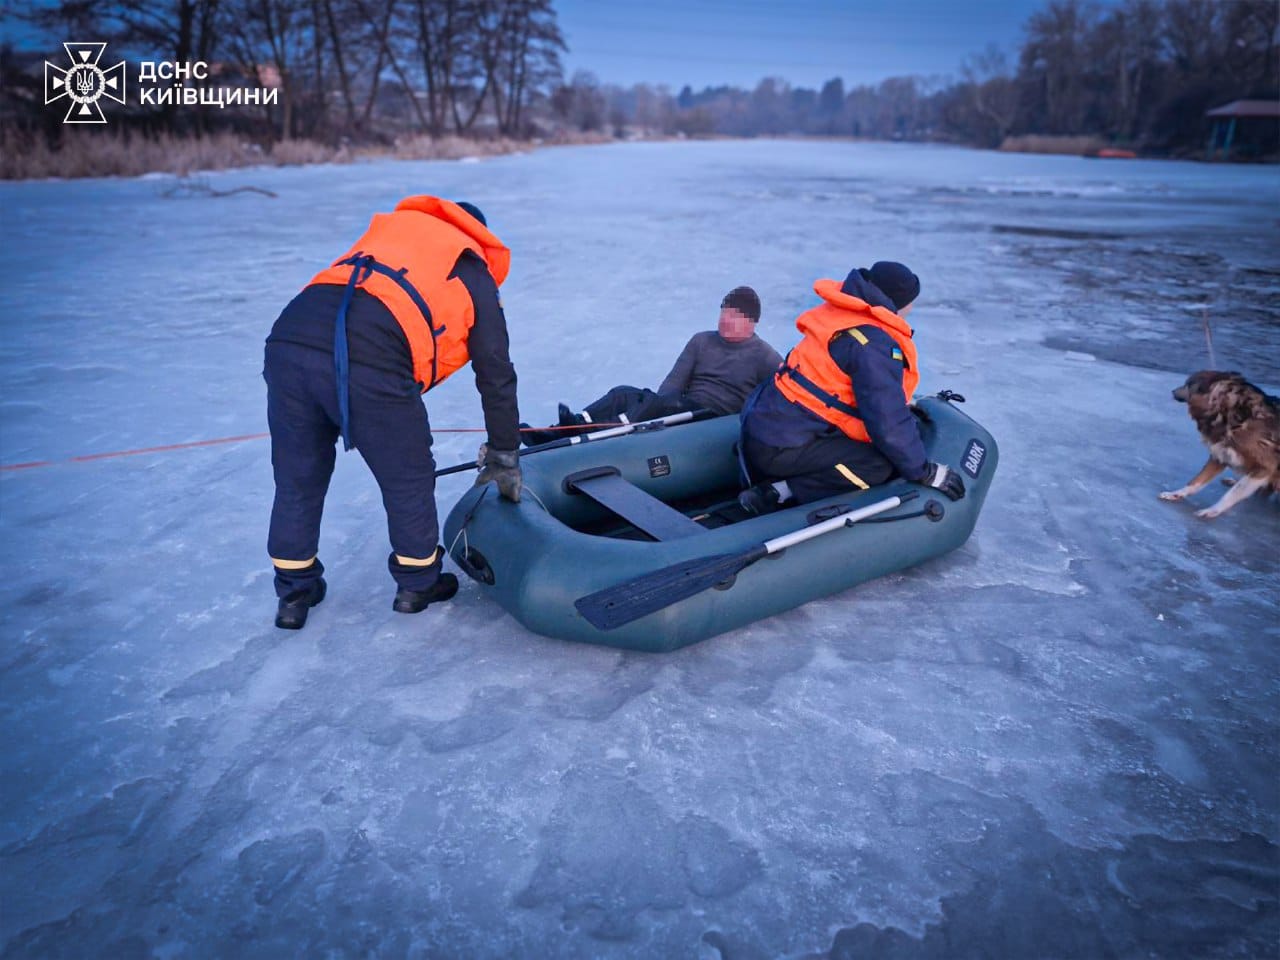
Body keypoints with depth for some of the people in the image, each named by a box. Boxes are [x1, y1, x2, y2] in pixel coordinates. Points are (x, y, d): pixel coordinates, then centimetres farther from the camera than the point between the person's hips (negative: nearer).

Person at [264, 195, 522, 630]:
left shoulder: (388, 226, 33)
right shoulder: (474, 275, 21)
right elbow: (496, 376, 21)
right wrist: (504, 457, 31)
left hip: (289, 339, 5)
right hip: (370, 365, -5)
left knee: (297, 479, 23)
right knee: (409, 479, 19)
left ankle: (294, 592, 38)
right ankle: (418, 583, 37)